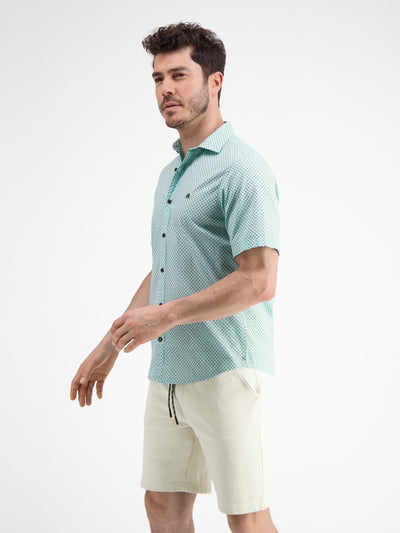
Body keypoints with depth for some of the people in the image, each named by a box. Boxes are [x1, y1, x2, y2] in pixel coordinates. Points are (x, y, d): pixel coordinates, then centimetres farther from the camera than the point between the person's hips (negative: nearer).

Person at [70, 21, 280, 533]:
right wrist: (109, 347, 22)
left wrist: (167, 316, -14)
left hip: (227, 373, -8)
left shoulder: (243, 169, -12)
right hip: (168, 374, 9)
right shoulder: (170, 173, 17)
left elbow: (259, 281, -20)